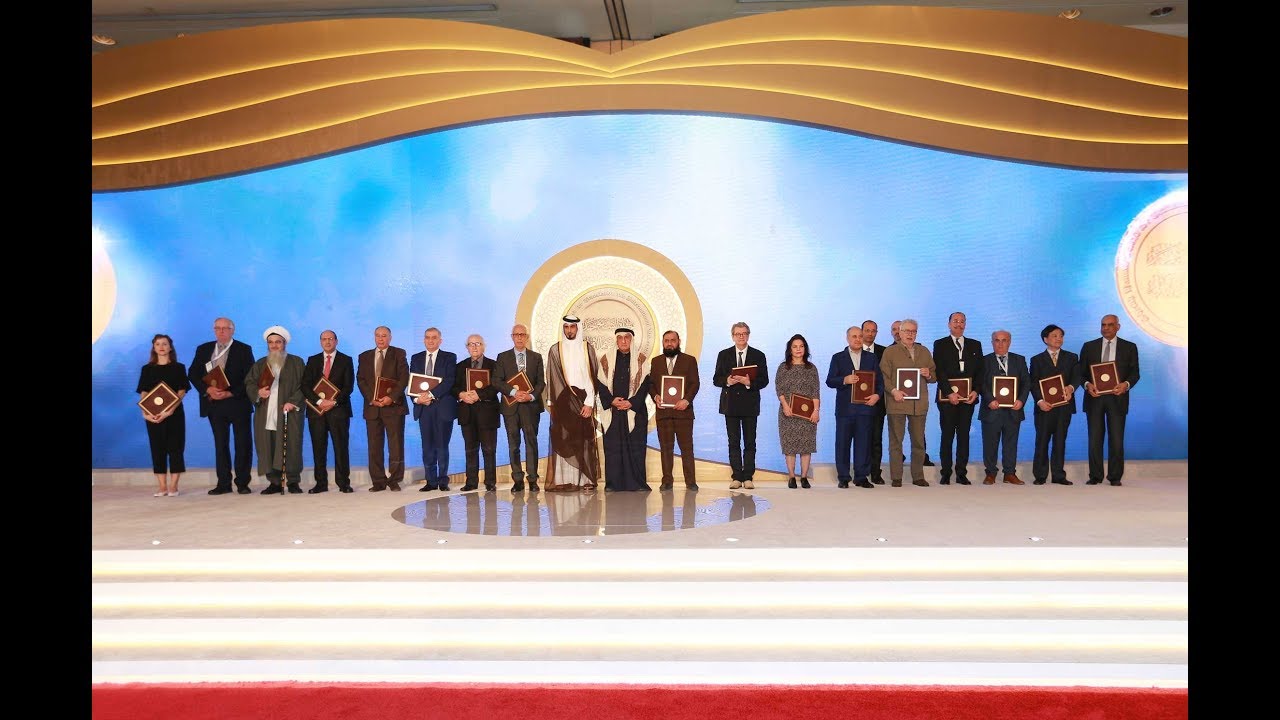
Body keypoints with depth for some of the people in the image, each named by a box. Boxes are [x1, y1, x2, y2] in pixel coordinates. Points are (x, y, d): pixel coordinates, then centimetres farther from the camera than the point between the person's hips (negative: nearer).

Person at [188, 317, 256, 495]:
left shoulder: (244, 350, 1)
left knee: (243, 444, -1)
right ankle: (223, 483, 9)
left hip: (238, 402, -3)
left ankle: (242, 483, 6)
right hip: (214, 403, 3)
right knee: (220, 444, 5)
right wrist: (208, 390, -10)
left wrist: (230, 393, -15)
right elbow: (193, 374, 7)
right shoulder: (203, 350, 12)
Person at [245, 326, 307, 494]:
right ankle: (274, 482, 4)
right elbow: (248, 383, 15)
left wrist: (293, 401, -12)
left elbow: (304, 385, 1)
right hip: (266, 415, 3)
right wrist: (257, 393, -6)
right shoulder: (260, 364, 20)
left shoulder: (297, 363, 9)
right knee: (267, 449, -2)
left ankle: (293, 481, 0)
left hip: (289, 413, -3)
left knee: (291, 447, -8)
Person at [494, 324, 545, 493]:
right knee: (513, 443, 2)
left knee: (531, 441, -2)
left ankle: (532, 479, 1)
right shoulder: (503, 357, 9)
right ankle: (517, 480, 5)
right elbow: (497, 381, 1)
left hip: (531, 405, 0)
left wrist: (532, 396, -11)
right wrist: (514, 392, -13)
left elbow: (541, 382, 7)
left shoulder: (536, 357, 12)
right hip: (511, 406, 0)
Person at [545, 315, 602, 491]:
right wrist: (551, 402, 1)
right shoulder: (555, 350, 6)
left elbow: (593, 376, 1)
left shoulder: (587, 349, 5)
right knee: (563, 439, -4)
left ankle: (586, 479, 1)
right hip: (562, 401, 0)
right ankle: (562, 480, -4)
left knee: (584, 439, -1)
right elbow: (551, 378, 7)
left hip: (583, 399, 0)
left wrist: (589, 402, -8)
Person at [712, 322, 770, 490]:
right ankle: (736, 477, 7)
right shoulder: (724, 355, 8)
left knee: (750, 442, 1)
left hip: (750, 404, -1)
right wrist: (727, 381, -16)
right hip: (730, 404, 1)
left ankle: (748, 477, 5)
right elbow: (716, 379, 5)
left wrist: (749, 382, -18)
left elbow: (764, 380, 0)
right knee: (734, 442, 3)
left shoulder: (758, 356, 5)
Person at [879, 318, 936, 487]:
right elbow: (884, 376, -1)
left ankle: (918, 476, 15)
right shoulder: (890, 352, 6)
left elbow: (934, 376, 19)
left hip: (919, 403, 3)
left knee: (918, 441, 6)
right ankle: (896, 478, 4)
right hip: (897, 402, -3)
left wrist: (928, 375, -4)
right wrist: (893, 390, -16)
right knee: (896, 441, -1)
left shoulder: (924, 351, 17)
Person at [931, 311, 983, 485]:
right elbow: (939, 371, -3)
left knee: (964, 435, 3)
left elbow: (979, 371, 10)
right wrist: (950, 393, -13)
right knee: (947, 436, -1)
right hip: (947, 397, -3)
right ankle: (945, 473, 3)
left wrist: (975, 391, -4)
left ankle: (961, 473, 7)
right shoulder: (940, 344, 5)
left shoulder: (975, 345, 15)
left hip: (968, 397, 3)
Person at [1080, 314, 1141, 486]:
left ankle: (1115, 477, 8)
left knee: (1116, 439, 0)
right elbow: (1082, 372, 7)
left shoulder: (1129, 347, 7)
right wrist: (1087, 385, -12)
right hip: (1095, 397, 1)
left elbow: (1134, 373, 5)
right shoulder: (1089, 347, 9)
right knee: (1095, 439, 3)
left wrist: (1126, 384, -15)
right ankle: (1095, 476, 9)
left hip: (1117, 398, -1)